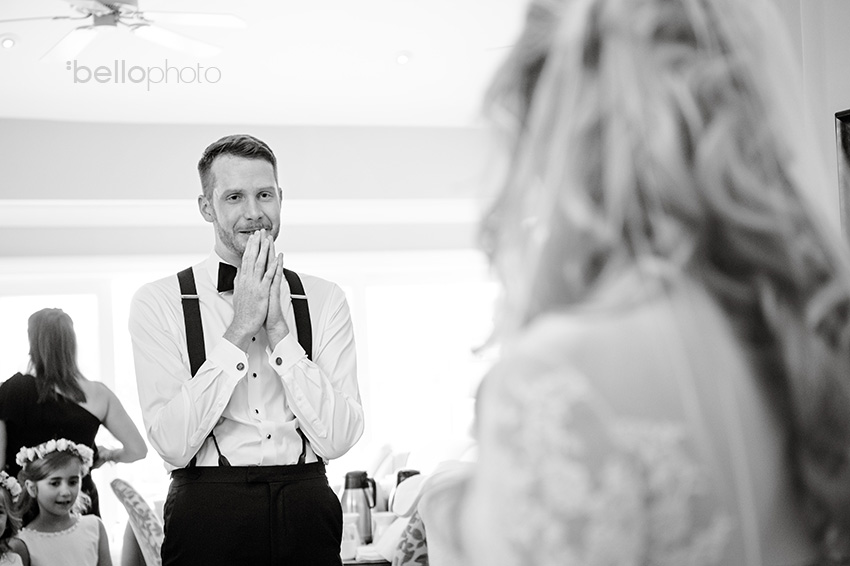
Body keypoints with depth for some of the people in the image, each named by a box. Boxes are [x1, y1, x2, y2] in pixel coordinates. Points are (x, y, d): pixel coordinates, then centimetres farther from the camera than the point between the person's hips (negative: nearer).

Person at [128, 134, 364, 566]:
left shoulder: (324, 299, 5)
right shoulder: (158, 302, -2)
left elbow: (337, 438, -5)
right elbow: (172, 444, -12)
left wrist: (279, 332, -11)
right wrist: (239, 331, -13)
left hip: (308, 512, 2)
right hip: (208, 513, -2)